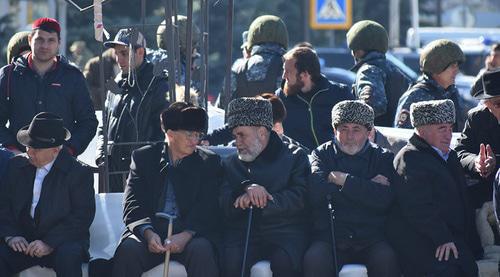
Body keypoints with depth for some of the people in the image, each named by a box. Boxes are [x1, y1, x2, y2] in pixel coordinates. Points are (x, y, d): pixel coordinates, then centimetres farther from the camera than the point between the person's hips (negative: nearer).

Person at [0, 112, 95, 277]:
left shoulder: (79, 172, -1)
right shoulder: (16, 165, 12)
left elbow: (82, 216, -9)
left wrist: (49, 243, -19)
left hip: (61, 244, -3)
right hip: (22, 242, 3)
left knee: (68, 257, -36)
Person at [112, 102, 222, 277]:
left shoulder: (209, 162, 11)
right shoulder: (143, 157, 13)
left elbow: (209, 210, 0)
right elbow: (133, 205, 3)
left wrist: (187, 234, -21)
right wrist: (148, 233, -19)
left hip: (190, 233, -1)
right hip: (149, 230, 1)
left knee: (202, 250, -33)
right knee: (128, 249, -30)